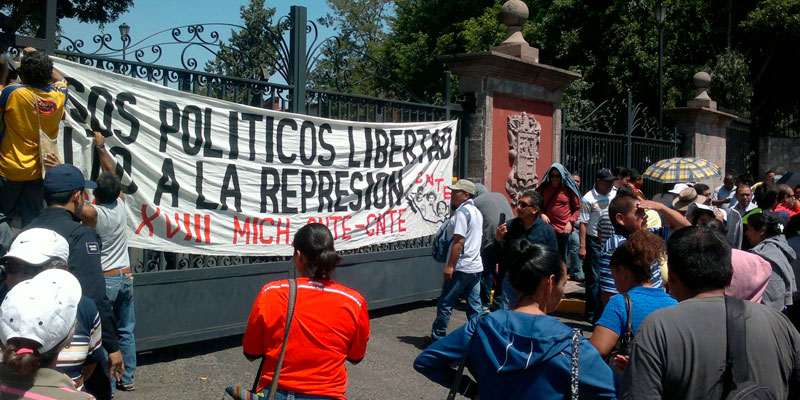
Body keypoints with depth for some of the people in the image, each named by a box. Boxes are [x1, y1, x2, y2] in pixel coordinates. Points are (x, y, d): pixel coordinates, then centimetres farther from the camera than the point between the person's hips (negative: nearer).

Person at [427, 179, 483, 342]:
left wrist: (450, 265, -19)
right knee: (474, 306, 11)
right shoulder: (477, 212, 16)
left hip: (461, 268, -9)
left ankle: (437, 337, 10)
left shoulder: (462, 212, -14)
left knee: (445, 303, 2)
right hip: (476, 266, 9)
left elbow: (459, 241, -20)